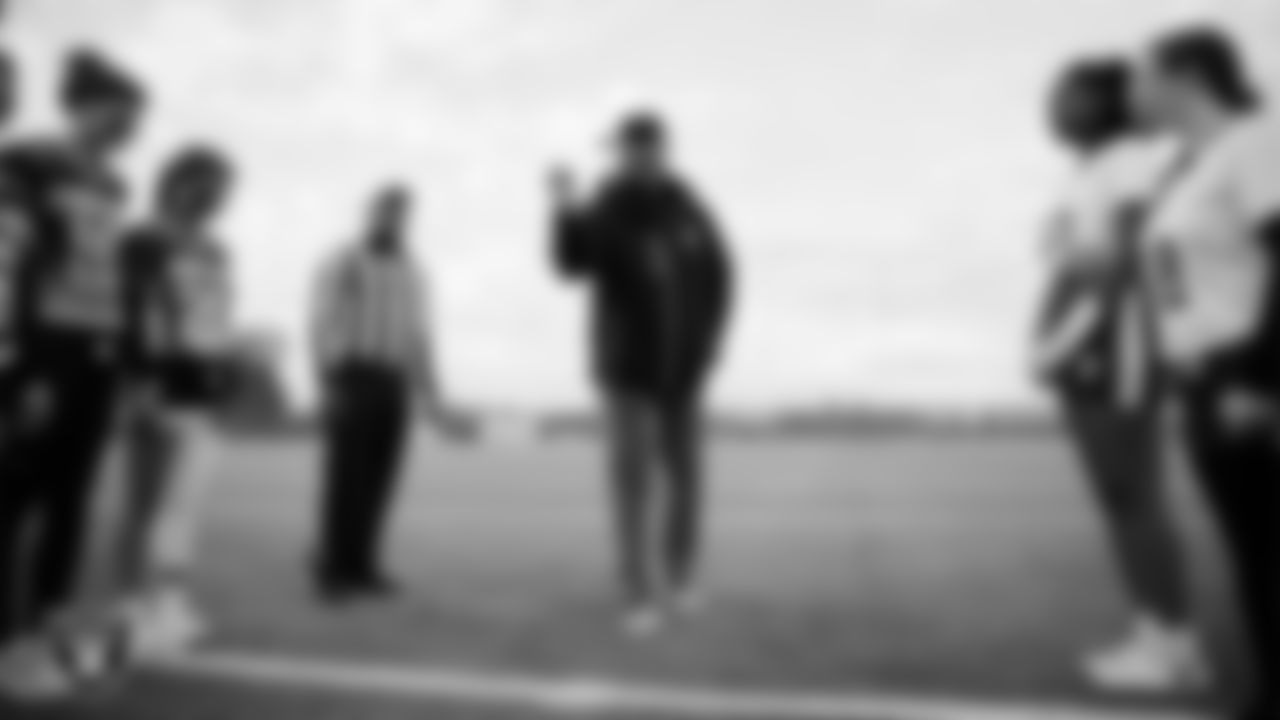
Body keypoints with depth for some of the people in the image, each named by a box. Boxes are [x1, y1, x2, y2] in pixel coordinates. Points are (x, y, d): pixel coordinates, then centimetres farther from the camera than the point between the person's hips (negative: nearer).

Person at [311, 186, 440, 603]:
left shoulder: (412, 275, 17)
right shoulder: (343, 266, -2)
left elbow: (416, 337, 19)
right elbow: (323, 327, -7)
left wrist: (431, 391, 12)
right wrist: (329, 382, -19)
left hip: (393, 384, 6)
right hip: (353, 376, -5)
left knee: (378, 477, 3)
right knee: (347, 475, -8)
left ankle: (359, 567, 9)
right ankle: (333, 572, -3)